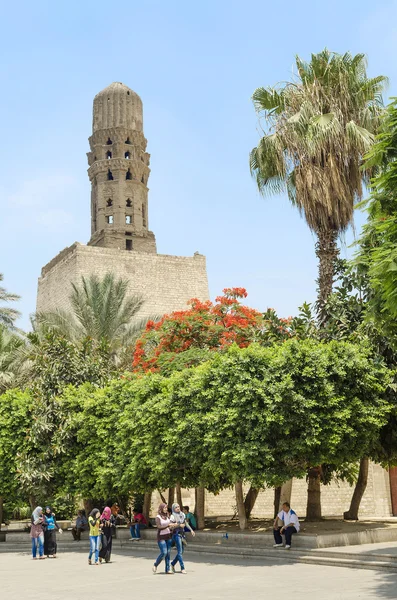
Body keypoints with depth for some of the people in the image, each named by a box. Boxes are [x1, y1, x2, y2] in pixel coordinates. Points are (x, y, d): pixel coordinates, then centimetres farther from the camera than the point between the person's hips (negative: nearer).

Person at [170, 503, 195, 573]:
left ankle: (173, 564, 30)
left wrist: (191, 530, 12)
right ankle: (182, 568, -5)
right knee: (179, 552, -9)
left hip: (182, 534, 7)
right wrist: (180, 525, -20)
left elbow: (186, 523, 17)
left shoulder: (182, 514, 7)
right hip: (176, 534, -7)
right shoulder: (173, 516, -11)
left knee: (181, 552, 11)